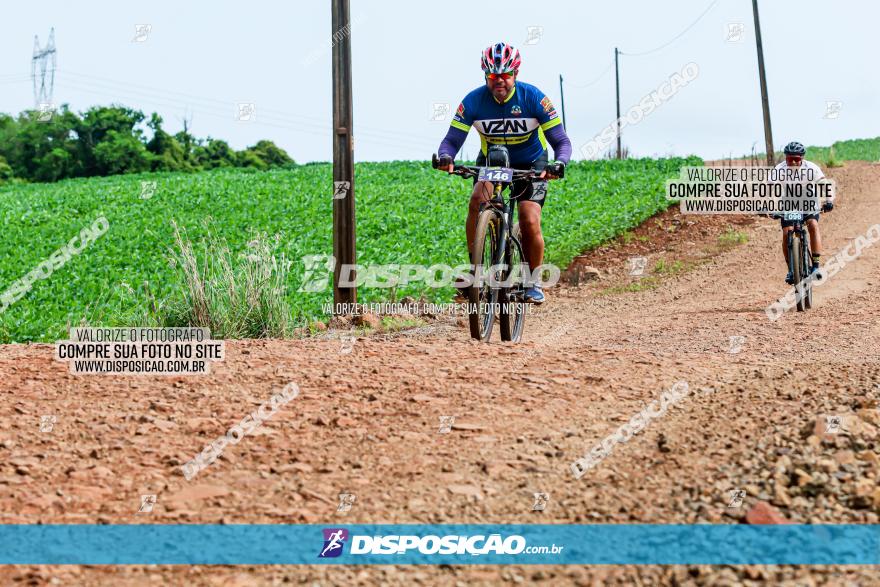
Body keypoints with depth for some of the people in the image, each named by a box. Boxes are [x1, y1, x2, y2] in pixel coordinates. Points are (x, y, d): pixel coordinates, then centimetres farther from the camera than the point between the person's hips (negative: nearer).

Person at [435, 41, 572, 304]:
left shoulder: (534, 98, -22)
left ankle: (533, 282, 6)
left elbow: (561, 141, -21)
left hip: (531, 164, -1)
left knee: (530, 223, -18)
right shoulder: (473, 101, -18)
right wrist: (446, 156, -42)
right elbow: (452, 139, -18)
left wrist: (558, 164, -43)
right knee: (477, 201, -30)